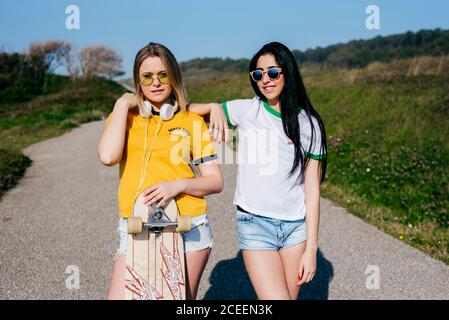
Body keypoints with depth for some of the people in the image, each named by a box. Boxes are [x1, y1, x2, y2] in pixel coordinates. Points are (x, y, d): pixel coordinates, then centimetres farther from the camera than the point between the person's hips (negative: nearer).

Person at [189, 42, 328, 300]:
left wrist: (311, 248, -3)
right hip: (255, 224, -1)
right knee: (277, 298, -11)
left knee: (291, 296, 8)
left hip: (296, 226, 2)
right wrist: (215, 107, -16)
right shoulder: (246, 110, 1)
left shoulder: (309, 123, 1)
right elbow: (188, 110, 5)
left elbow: (312, 191, -1)